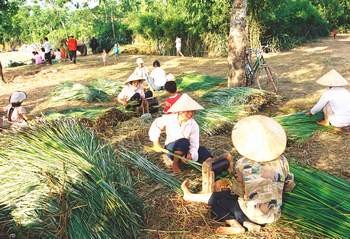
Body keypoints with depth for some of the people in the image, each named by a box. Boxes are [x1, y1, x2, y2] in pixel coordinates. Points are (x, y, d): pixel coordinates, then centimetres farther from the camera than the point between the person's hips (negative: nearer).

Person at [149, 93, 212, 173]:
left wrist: (190, 154, -38)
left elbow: (194, 144, -17)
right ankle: (175, 162, -16)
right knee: (184, 142, -33)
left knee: (203, 152, -19)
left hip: (186, 150, 3)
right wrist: (156, 143, -2)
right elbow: (156, 125, 2)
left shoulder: (194, 125, -11)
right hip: (171, 149, -3)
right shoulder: (169, 119, -14)